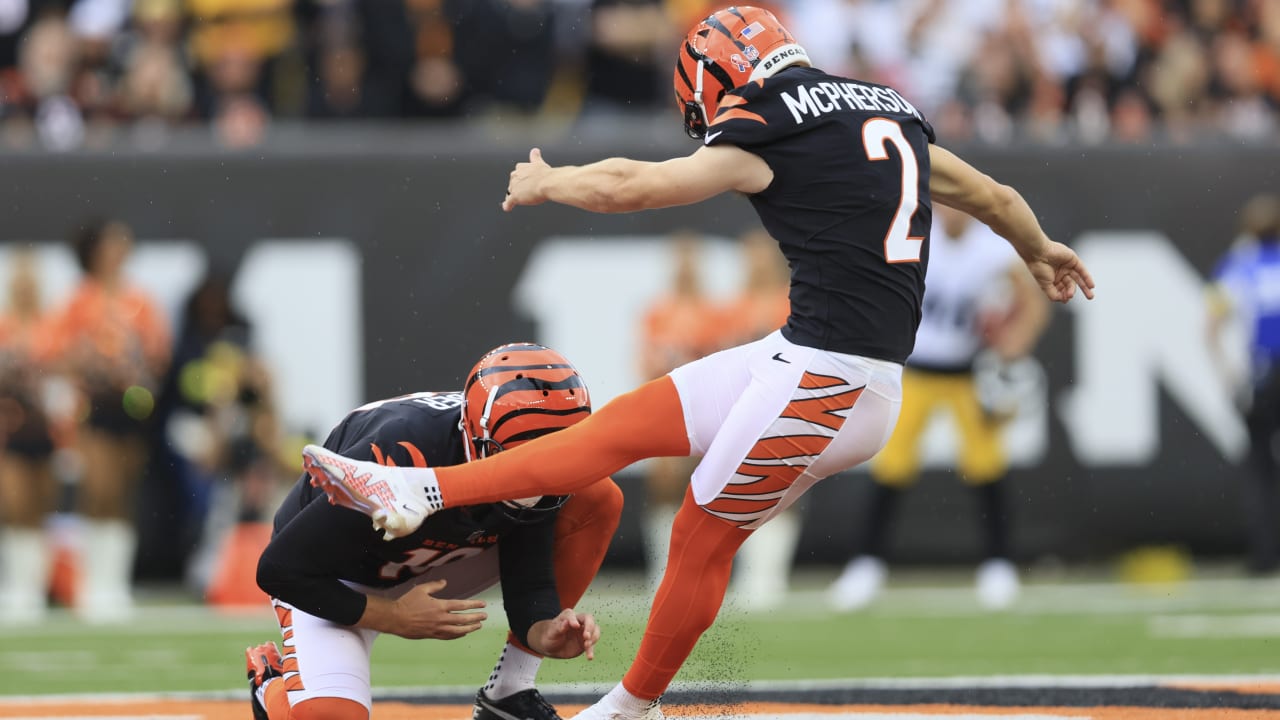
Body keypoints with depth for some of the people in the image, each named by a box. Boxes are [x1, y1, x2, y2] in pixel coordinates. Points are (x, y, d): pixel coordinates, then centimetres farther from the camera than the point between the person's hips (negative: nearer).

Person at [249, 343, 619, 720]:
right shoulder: (399, 459, -38)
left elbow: (529, 588, -13)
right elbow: (279, 571, -30)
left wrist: (545, 634, -36)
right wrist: (392, 617, -26)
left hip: (431, 570, 6)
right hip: (333, 583, -6)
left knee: (598, 498, -12)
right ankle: (272, 684, 4)